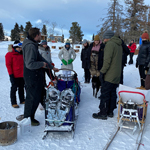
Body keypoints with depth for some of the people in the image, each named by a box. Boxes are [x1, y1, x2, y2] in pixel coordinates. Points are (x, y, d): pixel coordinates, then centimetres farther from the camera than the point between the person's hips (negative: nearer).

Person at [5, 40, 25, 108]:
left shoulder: (21, 54, 13)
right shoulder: (10, 54, -7)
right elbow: (8, 65, -10)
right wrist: (11, 74, -15)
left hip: (22, 75, 6)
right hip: (15, 76, -6)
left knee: (21, 88, 14)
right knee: (14, 88, 1)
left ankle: (22, 100, 25)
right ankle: (13, 103, 9)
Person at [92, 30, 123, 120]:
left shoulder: (110, 44, -12)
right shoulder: (119, 45, 16)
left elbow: (107, 60, -21)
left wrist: (102, 72, -17)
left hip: (109, 76, -9)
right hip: (117, 75, 9)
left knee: (105, 94, -2)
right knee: (113, 93, 14)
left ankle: (103, 113, 4)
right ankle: (110, 111, 22)